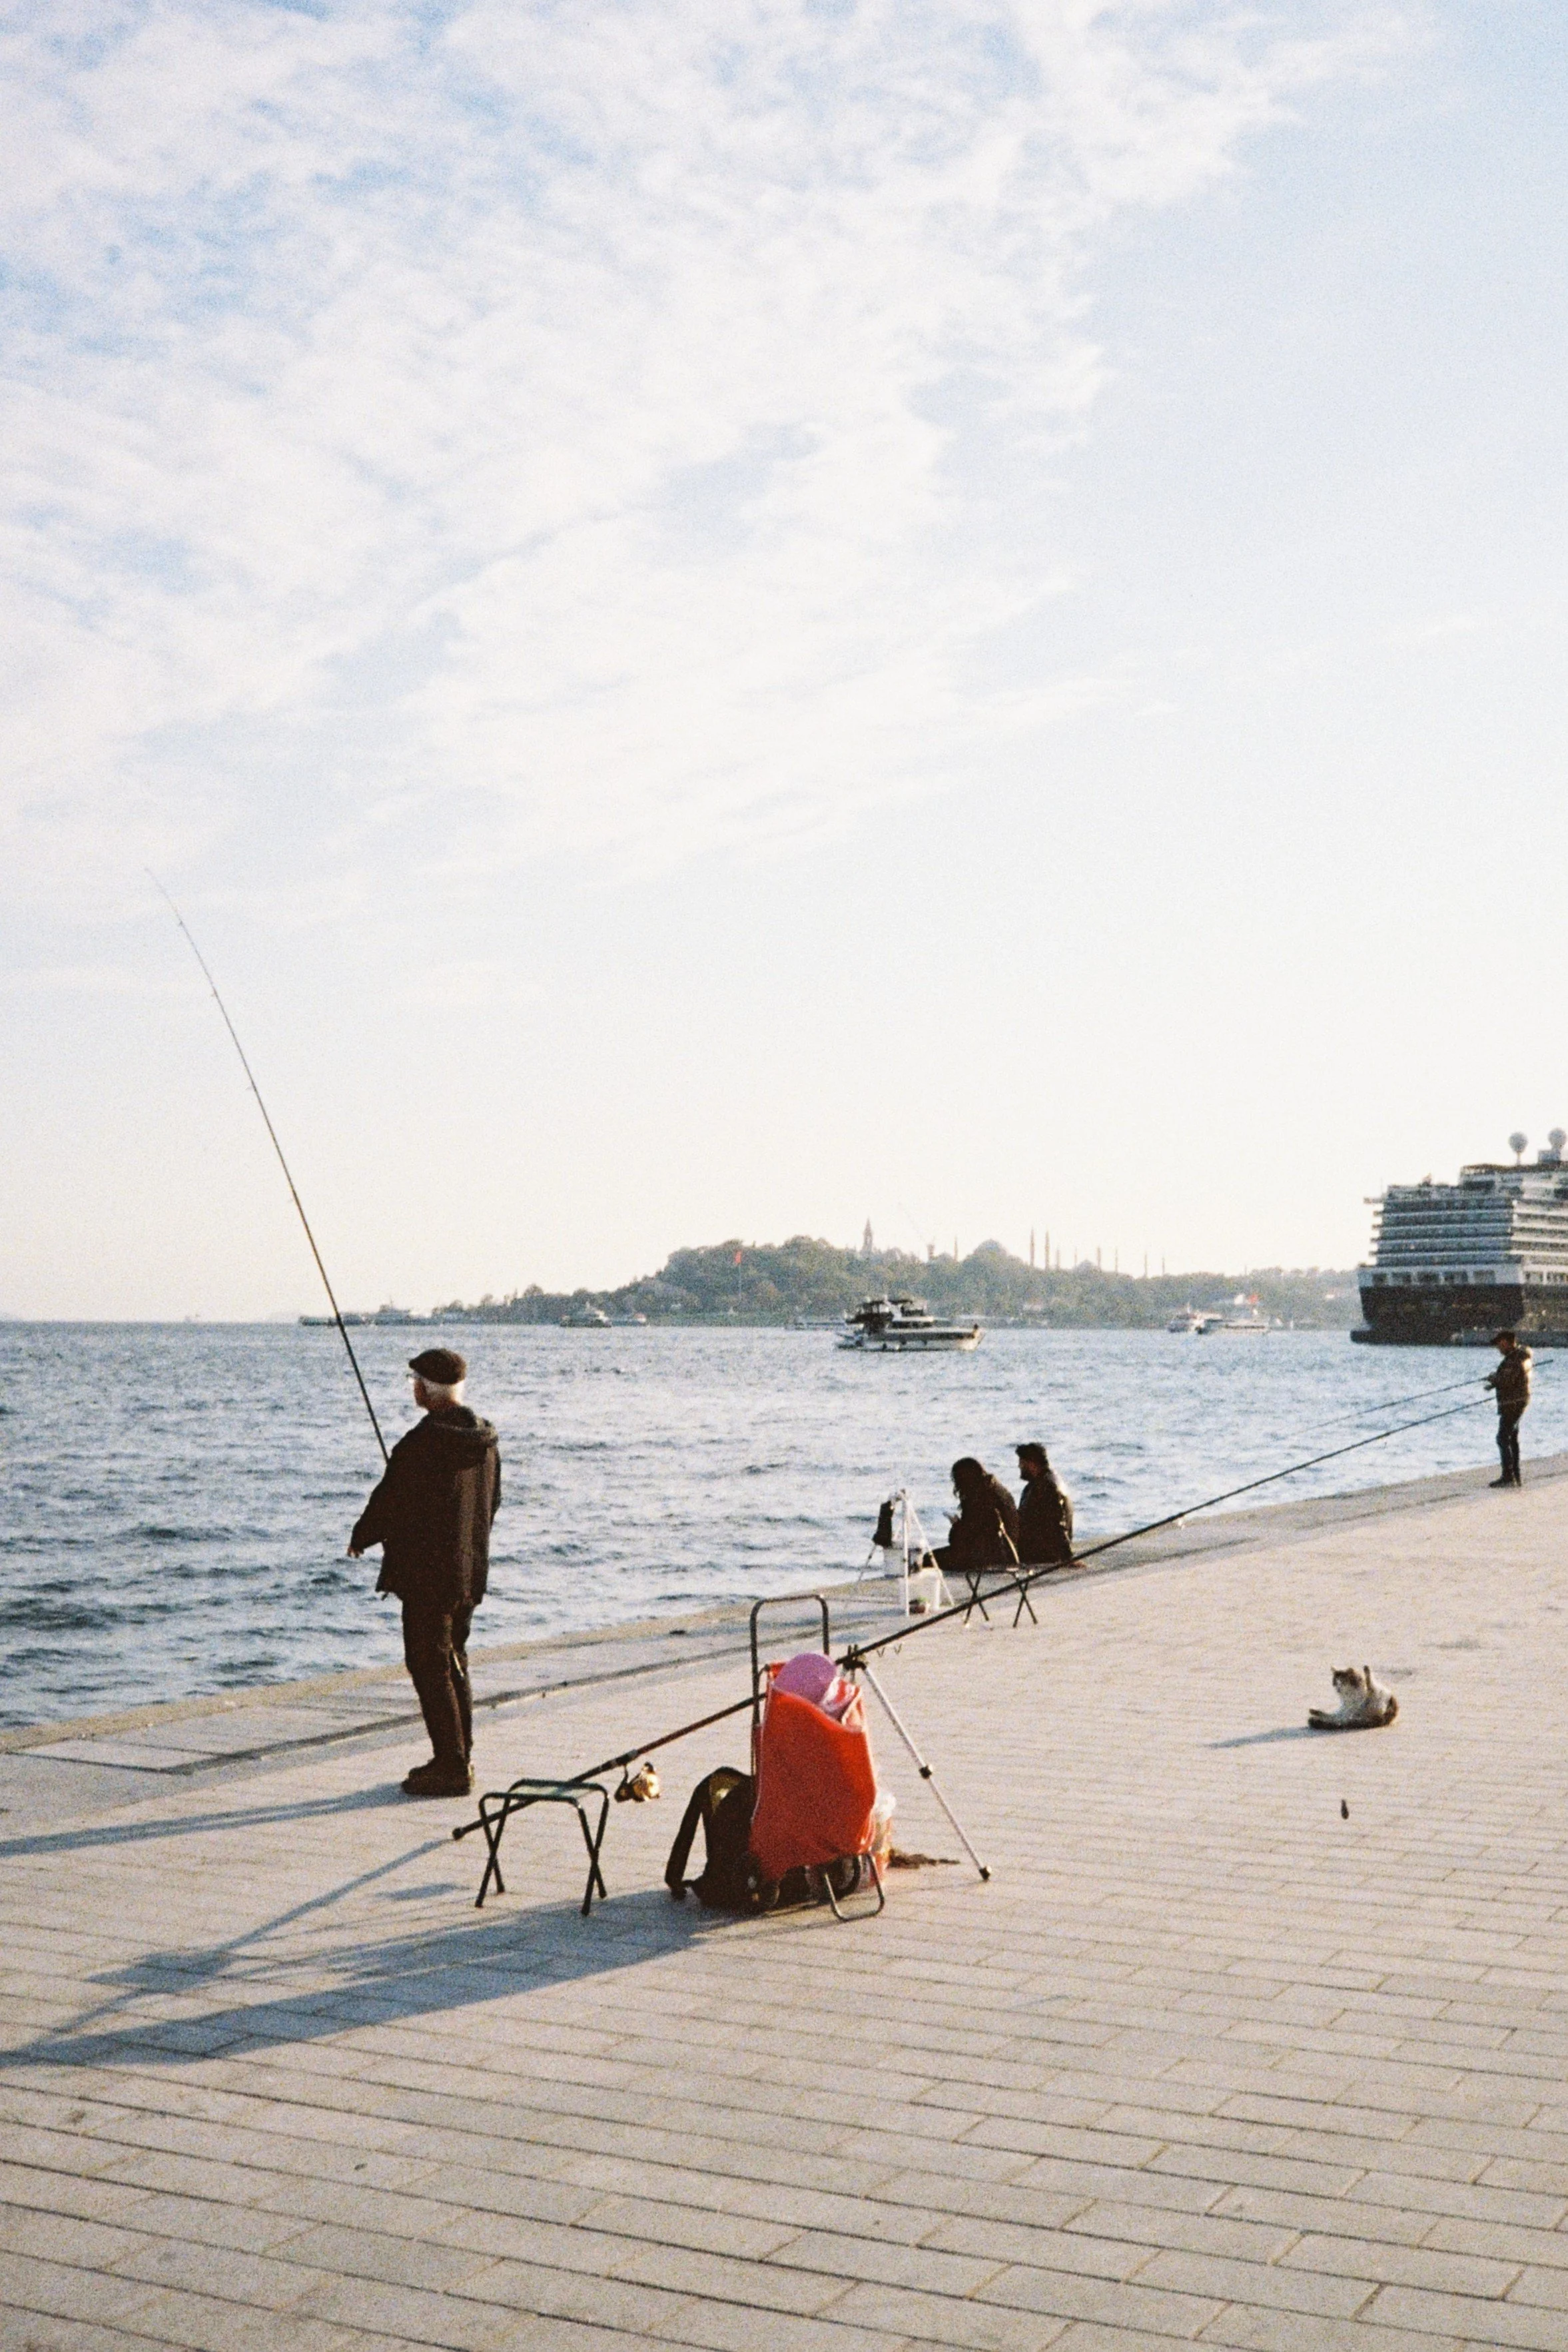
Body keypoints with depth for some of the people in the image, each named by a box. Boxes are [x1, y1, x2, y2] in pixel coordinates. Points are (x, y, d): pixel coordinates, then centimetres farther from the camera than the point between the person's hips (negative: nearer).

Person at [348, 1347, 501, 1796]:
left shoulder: (424, 1440, -19)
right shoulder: (484, 1438, 6)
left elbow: (390, 1499, -12)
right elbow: (492, 1501, 16)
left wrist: (360, 1539, 5)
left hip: (427, 1573, -9)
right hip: (469, 1570, 9)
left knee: (429, 1665, -2)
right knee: (453, 1662, 17)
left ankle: (452, 1768, -2)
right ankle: (457, 1761, 23)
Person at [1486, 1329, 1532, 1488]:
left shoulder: (1513, 1359, -19)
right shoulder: (1521, 1356, 14)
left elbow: (1507, 1381, -26)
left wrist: (1493, 1379, -7)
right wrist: (1495, 1382, 11)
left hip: (1512, 1404, -11)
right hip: (1519, 1402, 11)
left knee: (1503, 1439, -9)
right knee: (1512, 1439, 16)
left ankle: (1508, 1477, -12)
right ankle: (1516, 1477, 21)